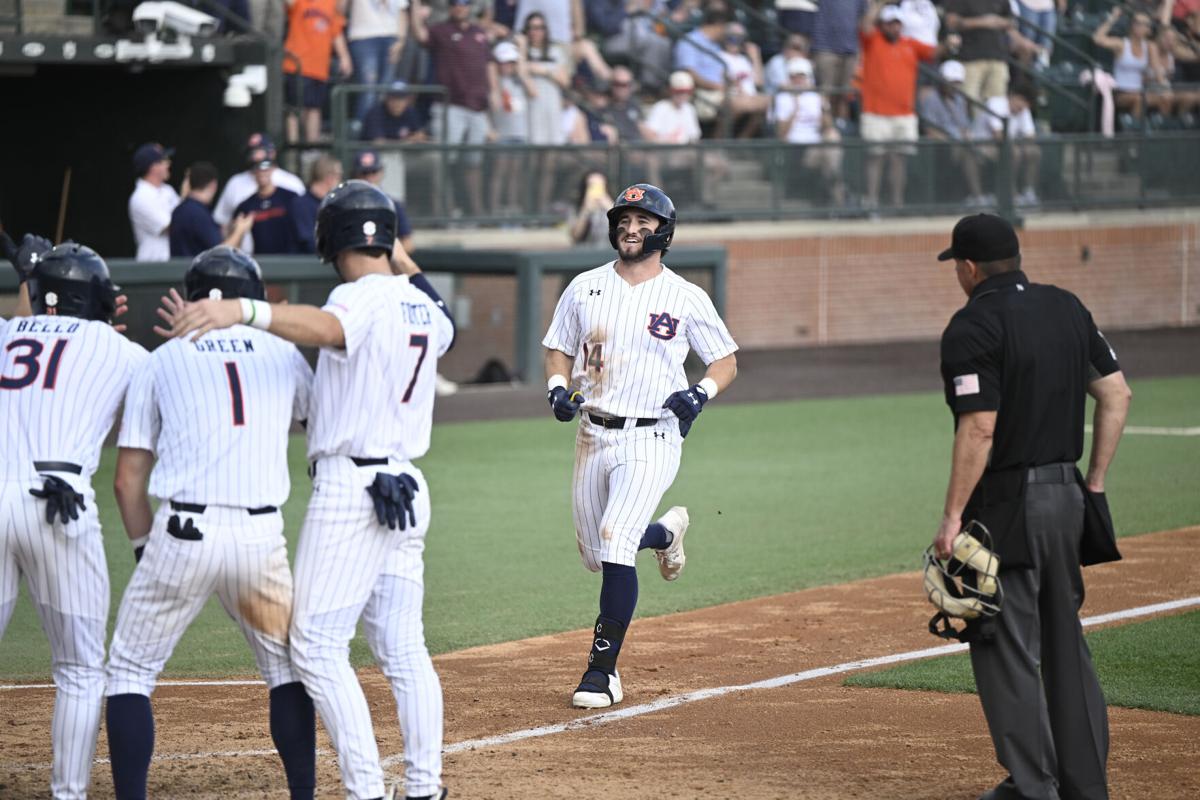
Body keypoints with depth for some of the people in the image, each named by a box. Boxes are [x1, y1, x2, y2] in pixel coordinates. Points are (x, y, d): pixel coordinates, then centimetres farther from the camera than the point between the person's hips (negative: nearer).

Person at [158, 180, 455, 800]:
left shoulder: (362, 298, -13)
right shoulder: (422, 307, 12)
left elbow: (327, 328, -38)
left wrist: (244, 310, -54)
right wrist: (404, 260, 43)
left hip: (349, 488, -9)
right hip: (408, 487, 9)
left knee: (316, 647, -6)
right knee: (402, 648, 13)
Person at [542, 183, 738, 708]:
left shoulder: (686, 299, -2)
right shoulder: (585, 288, 6)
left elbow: (726, 362, 4)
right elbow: (558, 350, 15)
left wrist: (700, 393, -16)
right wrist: (559, 389, -6)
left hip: (651, 439, -5)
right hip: (593, 436, 5)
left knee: (615, 547, -19)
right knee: (596, 556, 13)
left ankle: (602, 671, -12)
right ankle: (665, 533, 47)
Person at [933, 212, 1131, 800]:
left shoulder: (973, 326, -13)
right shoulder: (1067, 309, 9)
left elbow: (979, 428, -20)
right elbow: (1117, 394, 10)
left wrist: (952, 517, -18)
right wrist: (1095, 485, 15)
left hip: (1006, 504, -7)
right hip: (1065, 495, 7)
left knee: (1006, 646, 0)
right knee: (1065, 640, 14)